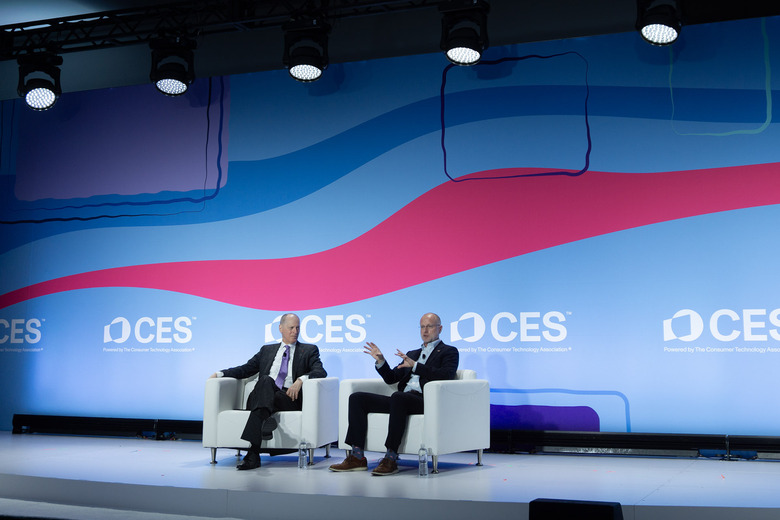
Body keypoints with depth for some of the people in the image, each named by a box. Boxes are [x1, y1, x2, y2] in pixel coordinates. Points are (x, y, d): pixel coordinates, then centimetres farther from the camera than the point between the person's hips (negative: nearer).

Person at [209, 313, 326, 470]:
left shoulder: (309, 350, 19)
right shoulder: (267, 350, 29)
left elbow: (321, 372, 2)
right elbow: (246, 368, 22)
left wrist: (301, 379, -19)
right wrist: (221, 373, 5)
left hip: (289, 398, -2)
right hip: (260, 396, 2)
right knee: (266, 380, -33)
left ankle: (253, 453, -48)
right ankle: (266, 420, -56)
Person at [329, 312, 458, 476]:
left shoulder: (449, 351, 11)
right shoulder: (412, 353, 31)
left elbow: (447, 375, -10)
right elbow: (391, 378, 25)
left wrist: (415, 365, -16)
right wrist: (380, 361, 6)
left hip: (426, 401, -7)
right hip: (400, 400, 7)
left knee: (398, 396, -39)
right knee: (357, 398, -6)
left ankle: (391, 458, -35)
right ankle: (357, 457, -13)